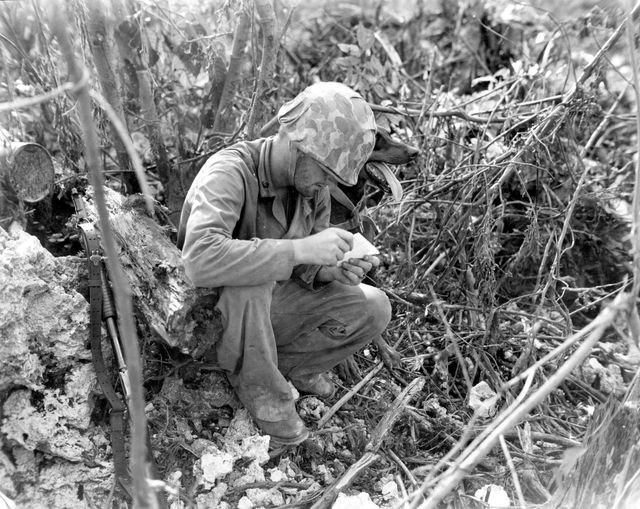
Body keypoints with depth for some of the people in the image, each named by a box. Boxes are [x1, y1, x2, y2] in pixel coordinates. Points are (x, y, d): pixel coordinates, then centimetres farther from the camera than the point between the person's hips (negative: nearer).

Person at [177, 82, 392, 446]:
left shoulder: (314, 186, -7)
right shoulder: (229, 173, -29)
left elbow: (305, 268, 1)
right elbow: (201, 259, -46)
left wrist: (332, 271, -22)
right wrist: (300, 249, -44)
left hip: (267, 309, 6)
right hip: (213, 311, -5)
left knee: (374, 307, -10)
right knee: (249, 281, -39)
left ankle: (290, 364, 8)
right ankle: (261, 391, -14)